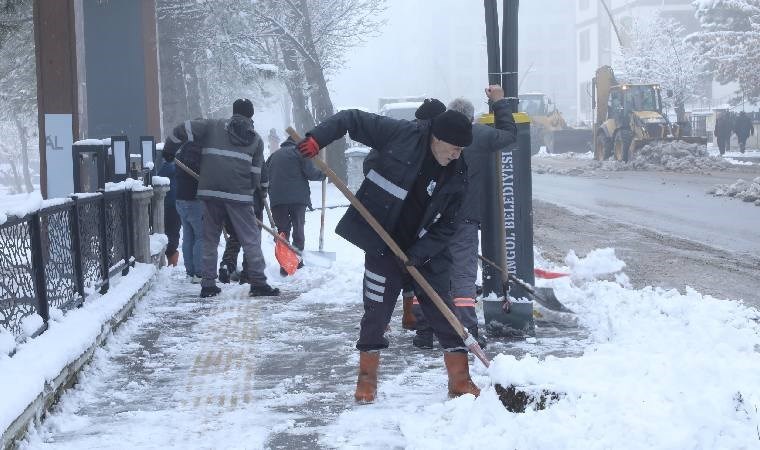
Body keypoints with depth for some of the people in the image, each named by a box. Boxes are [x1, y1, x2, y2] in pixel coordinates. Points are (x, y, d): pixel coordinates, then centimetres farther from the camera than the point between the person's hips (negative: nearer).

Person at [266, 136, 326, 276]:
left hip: (277, 199, 3)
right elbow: (310, 172, -5)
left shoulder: (274, 155, 21)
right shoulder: (299, 150, 4)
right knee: (298, 231, 8)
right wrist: (322, 174, 13)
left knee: (282, 232, 5)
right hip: (298, 197, -3)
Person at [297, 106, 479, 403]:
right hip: (382, 244, -2)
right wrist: (317, 138, -19)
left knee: (441, 310, 1)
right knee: (377, 312, 2)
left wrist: (418, 254, -15)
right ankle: (367, 377, 19)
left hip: (427, 251, 2)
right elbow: (353, 119, -7)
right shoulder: (403, 135, -14)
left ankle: (460, 378, 10)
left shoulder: (456, 177, -6)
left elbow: (446, 226, -3)